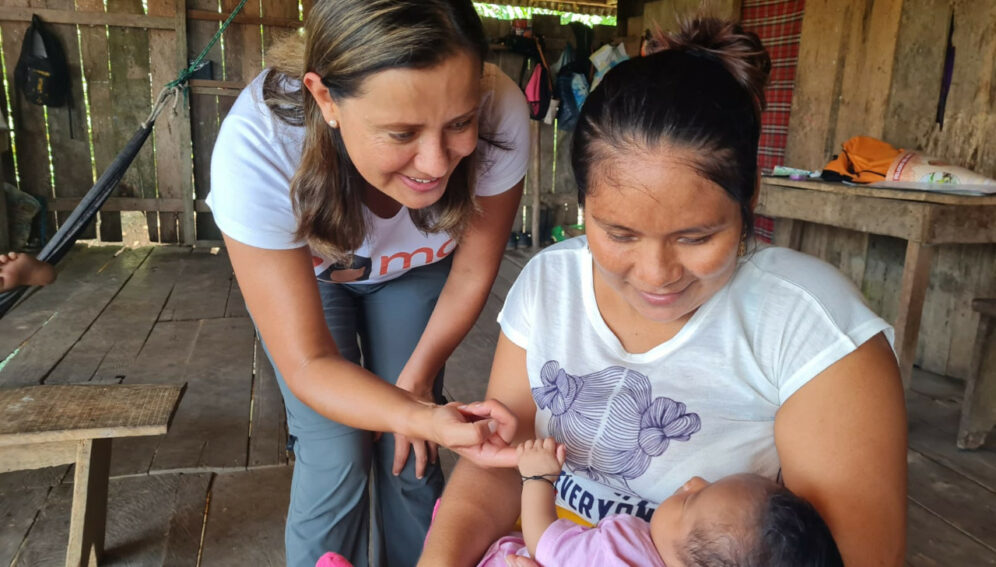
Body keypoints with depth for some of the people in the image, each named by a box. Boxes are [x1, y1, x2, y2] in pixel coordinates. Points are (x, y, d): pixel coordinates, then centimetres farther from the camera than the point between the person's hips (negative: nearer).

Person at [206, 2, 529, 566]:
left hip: (415, 267, 2)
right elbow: (308, 364, -34)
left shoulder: (500, 116, -35)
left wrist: (416, 378, -10)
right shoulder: (256, 147, -40)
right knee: (337, 464, -7)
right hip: (300, 268, -1)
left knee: (407, 457, 3)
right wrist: (423, 415, -50)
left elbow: (472, 271, -16)